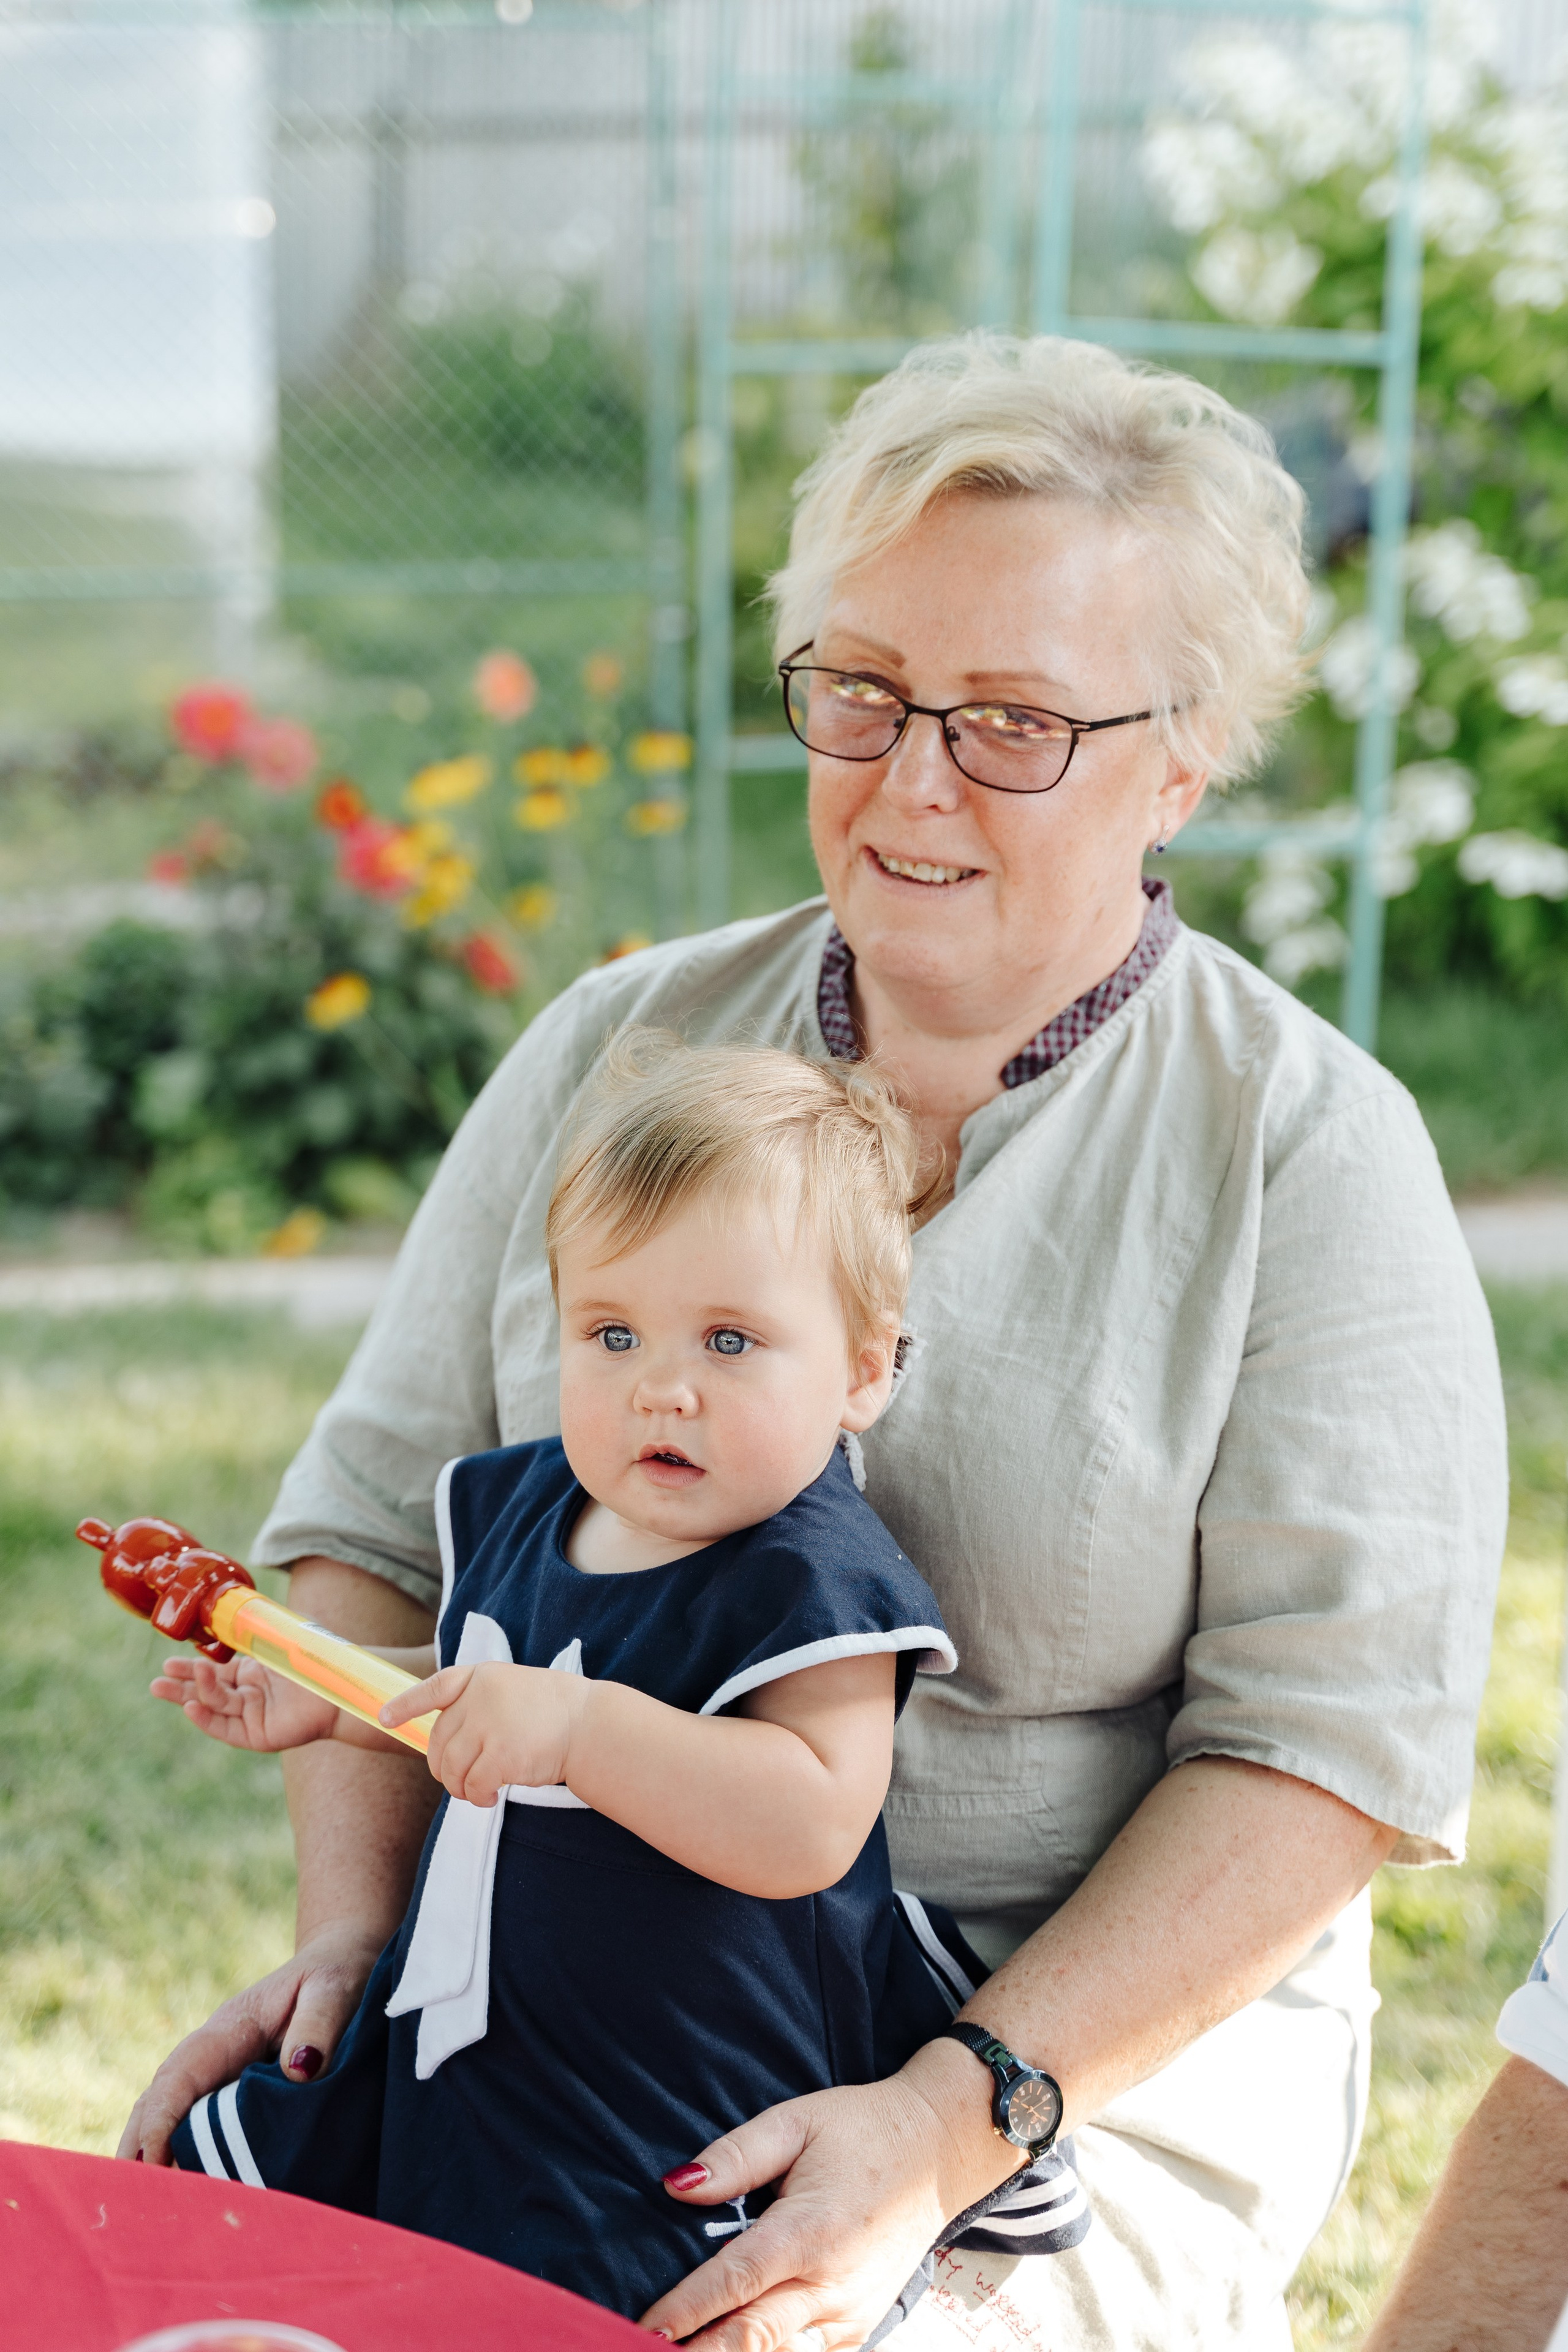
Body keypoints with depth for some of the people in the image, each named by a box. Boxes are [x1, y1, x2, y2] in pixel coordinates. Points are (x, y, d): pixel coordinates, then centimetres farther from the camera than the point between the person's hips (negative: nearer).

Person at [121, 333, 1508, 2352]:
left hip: (1105, 2049, -3)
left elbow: (1333, 1733, -10)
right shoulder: (616, 1051, 6)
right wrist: (351, 1928, -6)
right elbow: (381, 1520, 9)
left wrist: (950, 2125, -18)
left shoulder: (1311, 1147, -5)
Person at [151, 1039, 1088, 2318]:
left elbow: (810, 1826, -33)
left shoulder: (813, 1582, -20)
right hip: (460, 2064, 8)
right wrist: (323, 1698, 14)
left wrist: (579, 1726, -38)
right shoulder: (522, 1502, 5)